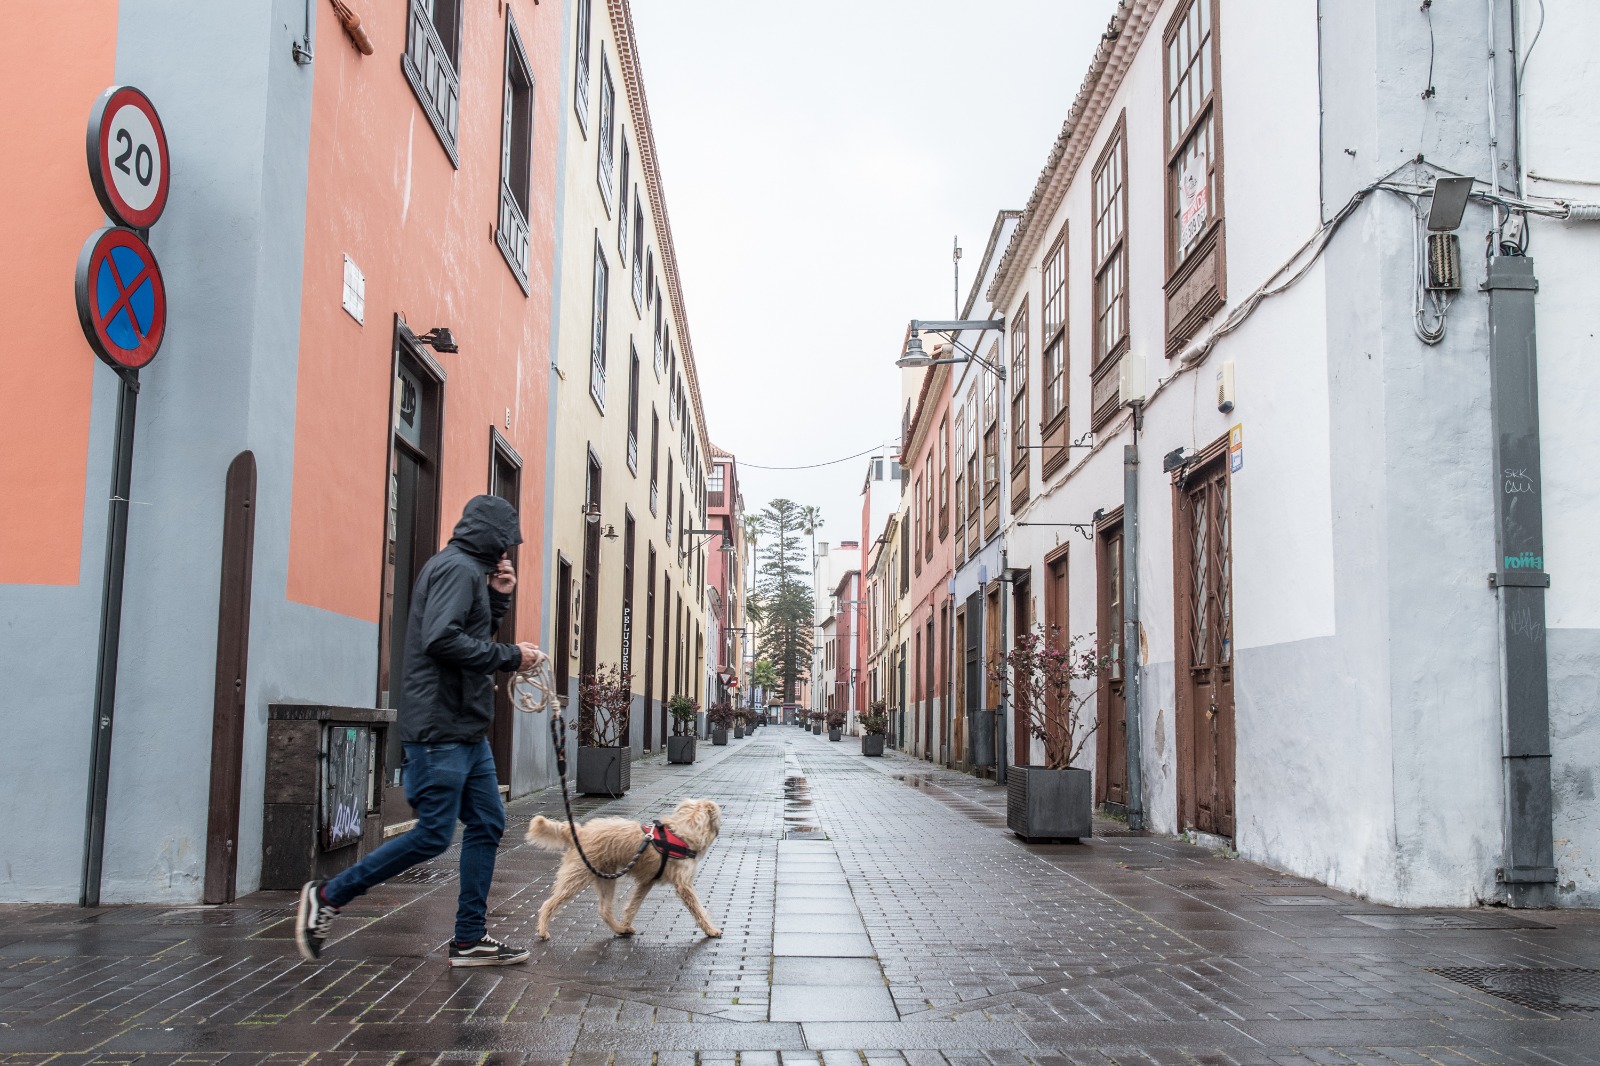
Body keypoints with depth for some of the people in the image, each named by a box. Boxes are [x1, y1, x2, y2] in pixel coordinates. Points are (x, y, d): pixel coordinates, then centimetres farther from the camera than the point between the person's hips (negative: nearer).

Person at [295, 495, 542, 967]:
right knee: (433, 835, -7)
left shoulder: (469, 571, 18)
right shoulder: (457, 568, -13)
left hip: (468, 730, 11)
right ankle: (328, 896, 6)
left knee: (487, 825, 9)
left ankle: (470, 938, 15)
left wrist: (497, 598, 12)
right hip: (440, 728, -11)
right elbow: (441, 638, -26)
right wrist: (509, 656, -19)